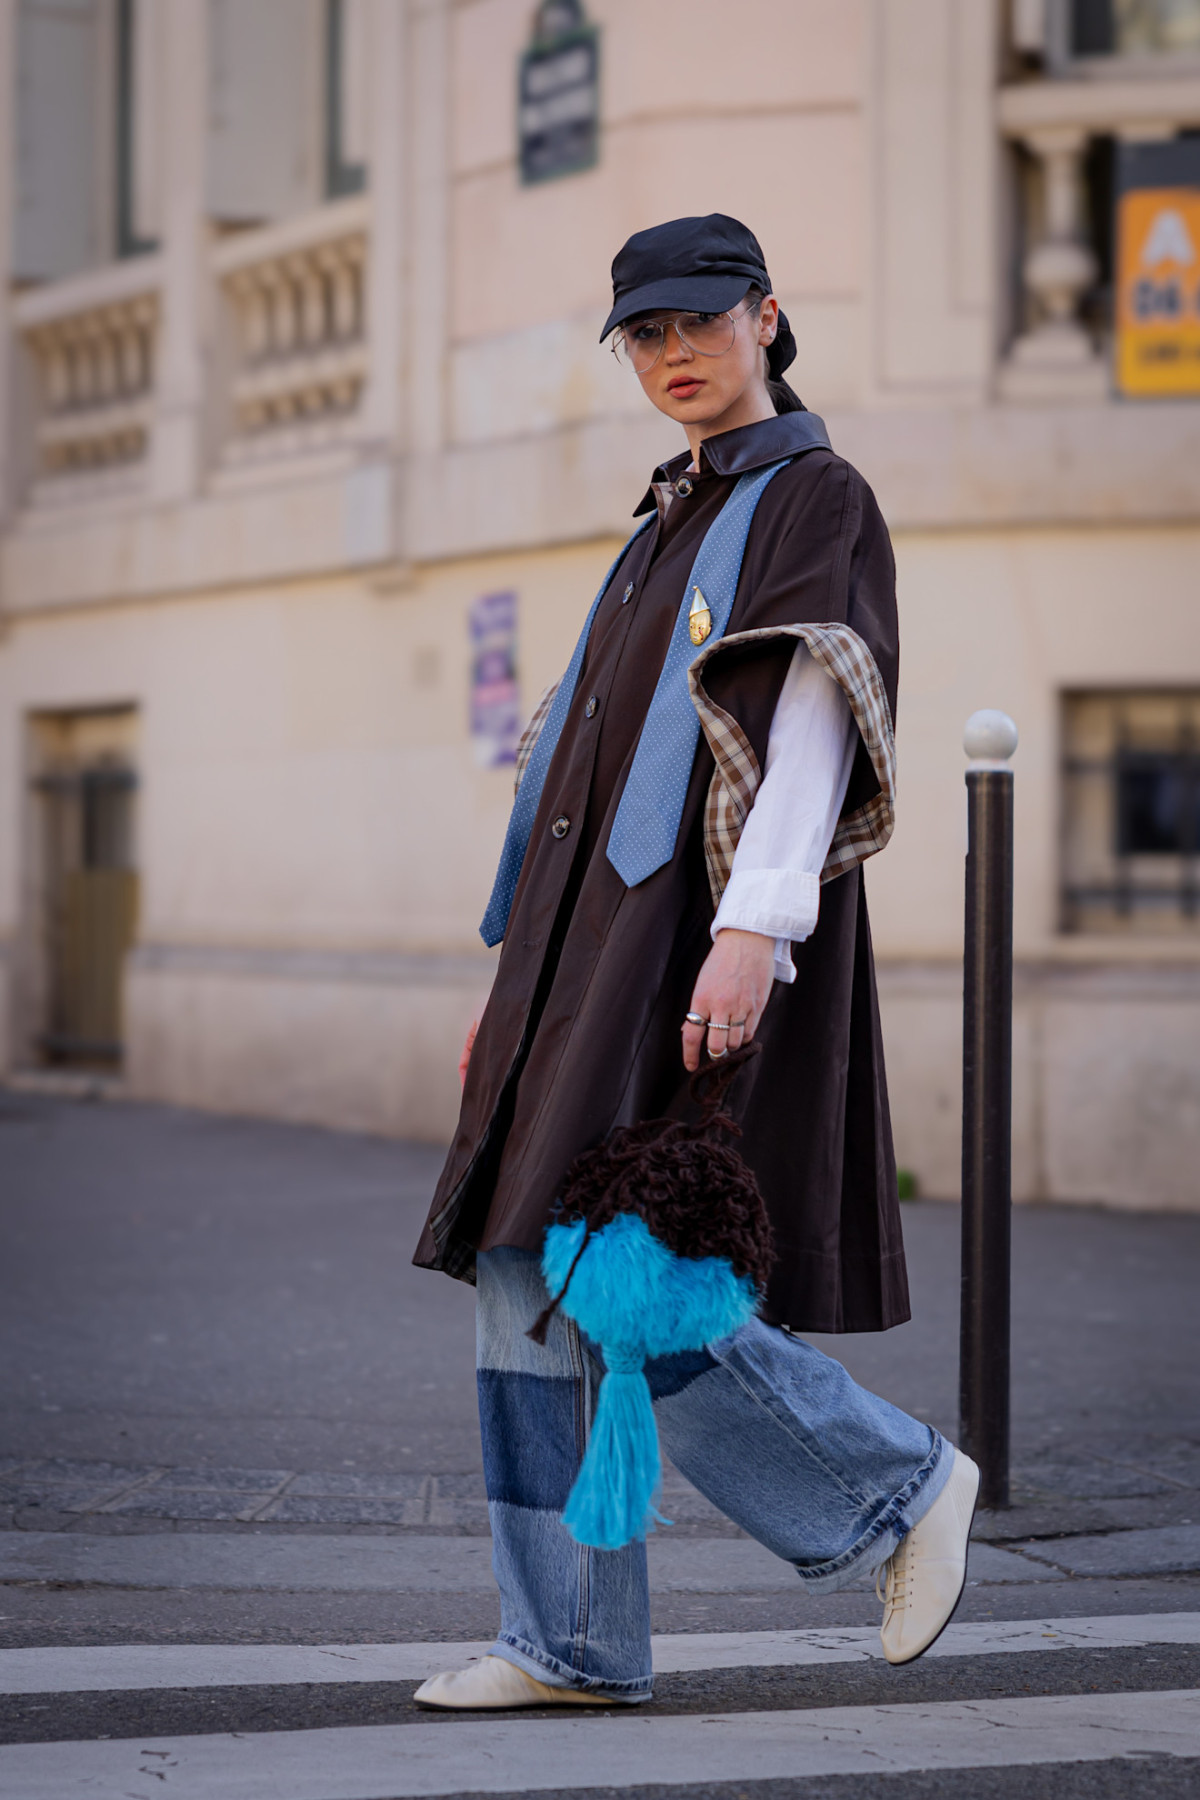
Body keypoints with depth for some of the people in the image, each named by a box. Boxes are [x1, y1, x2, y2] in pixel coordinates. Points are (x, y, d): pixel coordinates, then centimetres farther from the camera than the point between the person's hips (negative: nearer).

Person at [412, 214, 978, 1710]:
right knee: (524, 1279, 2)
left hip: (706, 936, -9)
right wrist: (525, 982, 19)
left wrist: (753, 931, -29)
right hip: (604, 942, 9)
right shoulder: (674, 528, 23)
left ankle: (899, 1485, 3)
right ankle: (573, 1641, 7)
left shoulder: (818, 499, -3)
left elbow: (813, 720, -16)